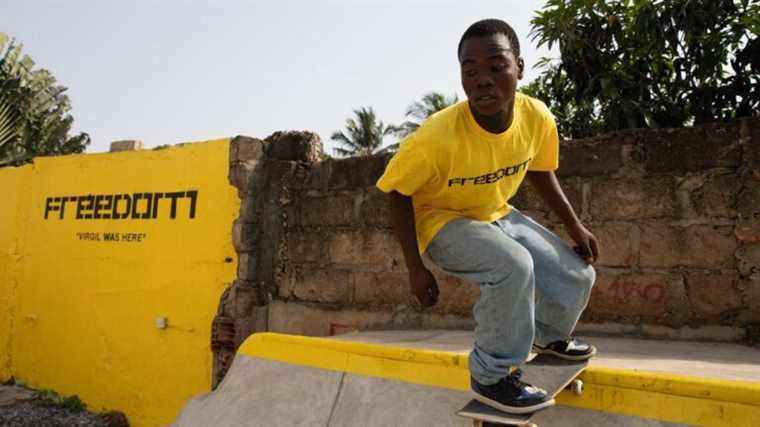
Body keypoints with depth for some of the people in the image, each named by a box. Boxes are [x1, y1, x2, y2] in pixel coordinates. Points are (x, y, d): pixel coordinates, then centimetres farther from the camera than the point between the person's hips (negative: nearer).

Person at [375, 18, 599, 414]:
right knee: (514, 266, -33)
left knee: (577, 275, 3)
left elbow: (540, 173, 3)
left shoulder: (537, 118, -19)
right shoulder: (437, 136, -34)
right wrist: (416, 268, -19)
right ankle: (492, 375, -11)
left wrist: (575, 227, 2)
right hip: (442, 221, -6)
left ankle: (548, 335, 37)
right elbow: (397, 193, -19)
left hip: (497, 215, 6)